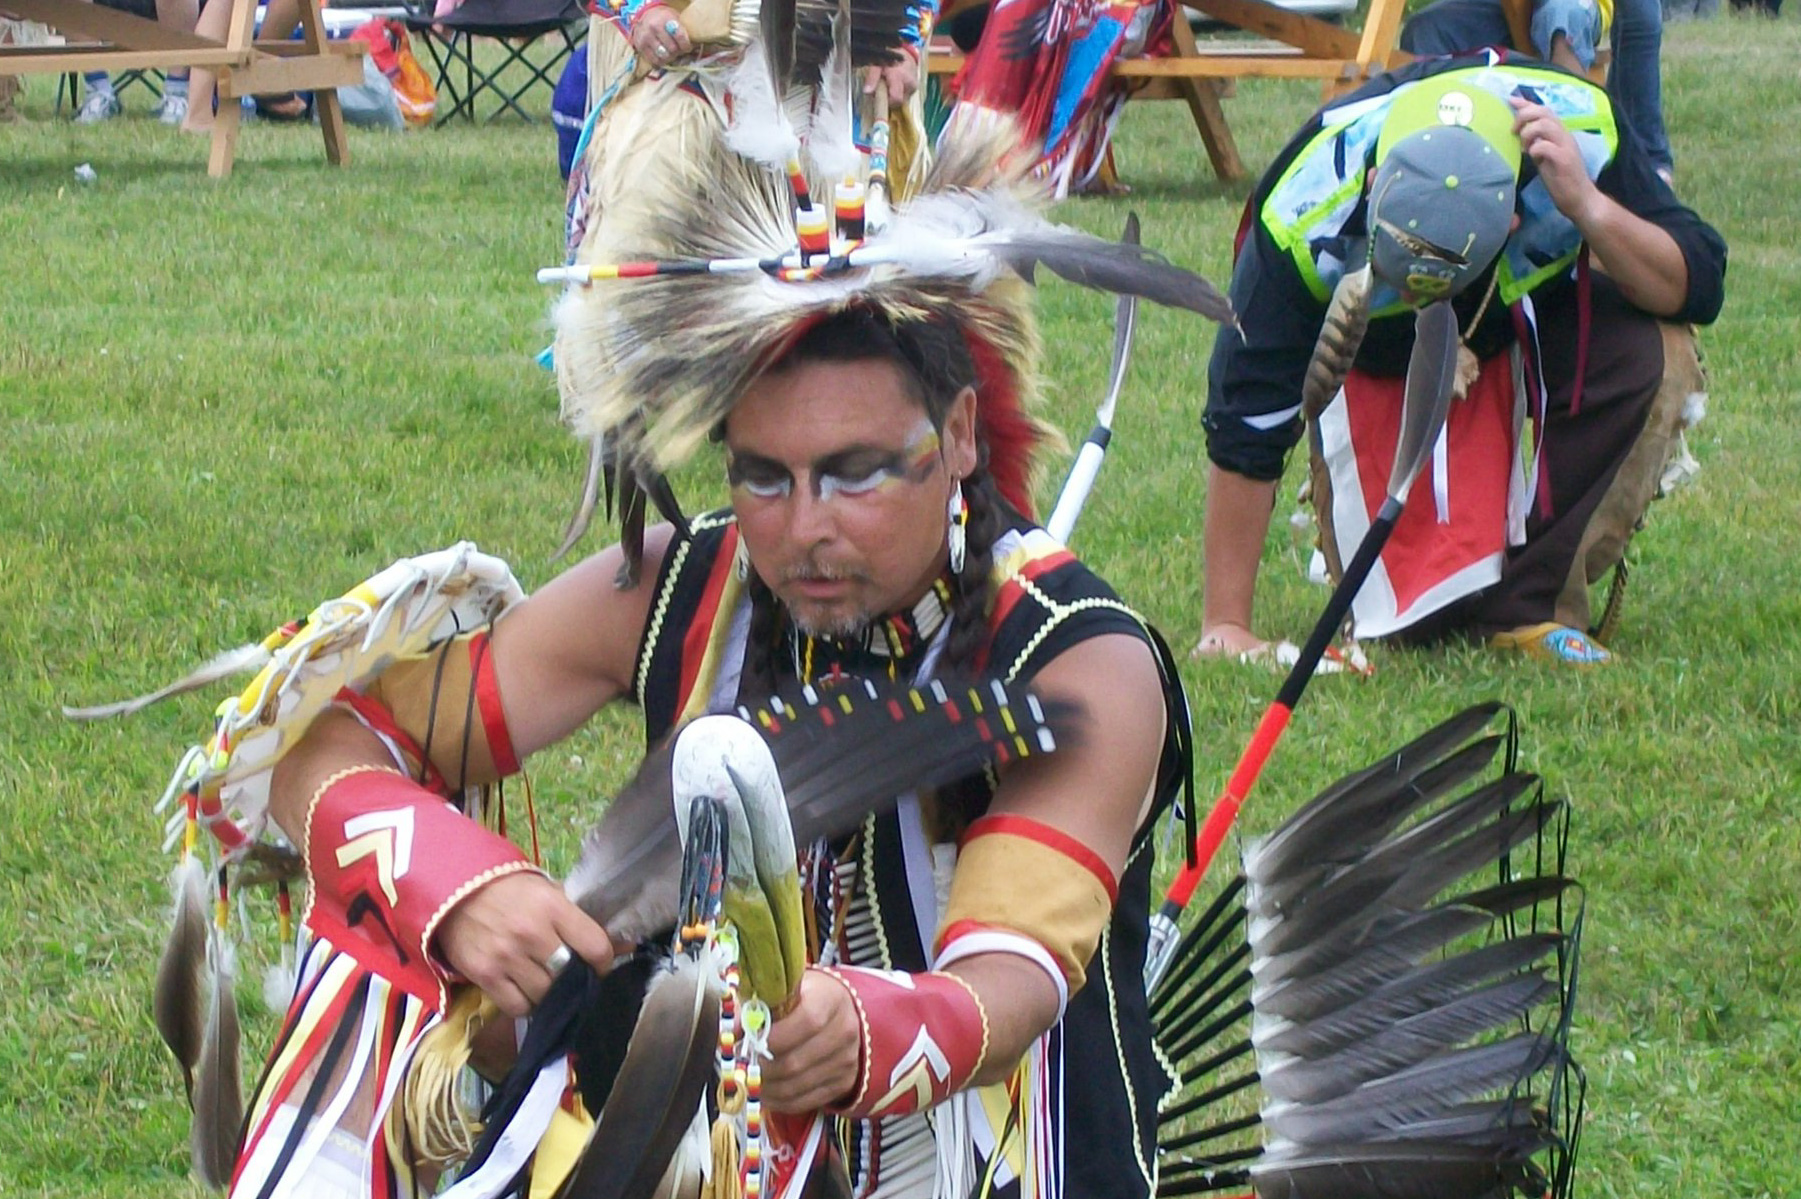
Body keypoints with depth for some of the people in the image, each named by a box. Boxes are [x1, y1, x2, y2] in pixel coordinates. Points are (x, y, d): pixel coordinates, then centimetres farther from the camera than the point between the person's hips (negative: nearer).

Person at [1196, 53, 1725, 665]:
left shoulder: (1580, 132, -35)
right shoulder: (1305, 214, -36)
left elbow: (1698, 289, -27)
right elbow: (1245, 424, -29)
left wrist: (1590, 208, -44)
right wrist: (1225, 625, -27)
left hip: (1538, 317, 2)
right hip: (1378, 364, -1)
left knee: (1651, 355, -31)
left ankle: (1526, 604, -19)